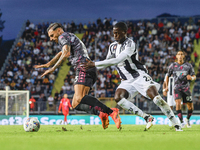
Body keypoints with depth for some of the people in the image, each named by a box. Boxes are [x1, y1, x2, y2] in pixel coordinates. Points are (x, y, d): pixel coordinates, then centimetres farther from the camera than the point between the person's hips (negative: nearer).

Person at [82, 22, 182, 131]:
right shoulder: (113, 46, 9)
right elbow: (107, 62, 20)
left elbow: (117, 60, -28)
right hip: (127, 81, 7)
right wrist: (91, 66, 2)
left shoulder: (130, 44, -18)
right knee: (118, 97, -21)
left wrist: (94, 64, -27)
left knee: (155, 97, -23)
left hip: (140, 76, -7)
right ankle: (146, 117, -14)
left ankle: (176, 124, -14)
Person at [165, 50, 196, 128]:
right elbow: (168, 76, 14)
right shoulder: (173, 66, 0)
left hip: (186, 88, 1)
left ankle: (188, 119, 34)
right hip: (177, 88, -1)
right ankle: (181, 122, -20)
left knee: (190, 107, 3)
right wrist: (167, 86, 12)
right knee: (178, 103, -24)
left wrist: (191, 78, -21)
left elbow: (194, 77, 2)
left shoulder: (188, 66, 0)